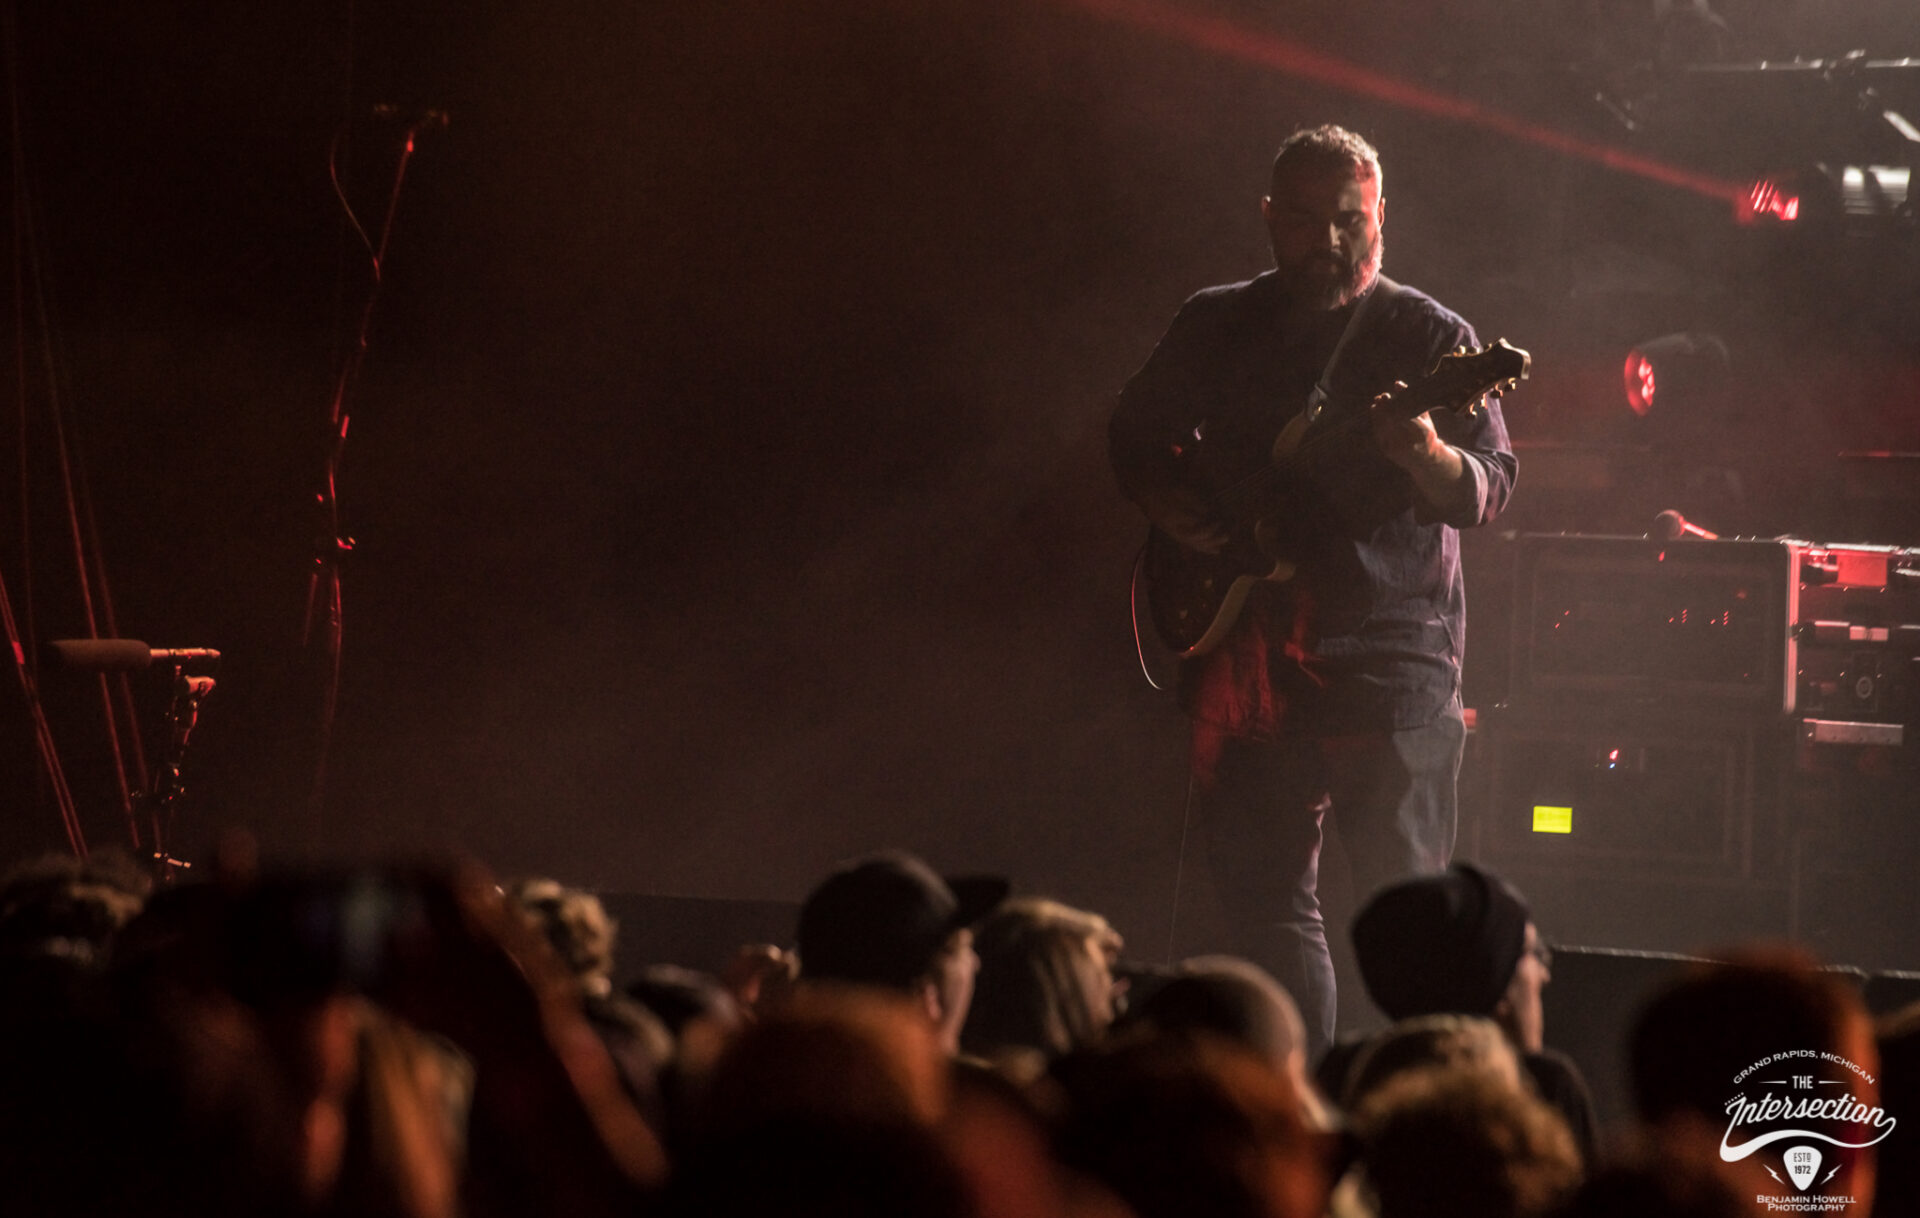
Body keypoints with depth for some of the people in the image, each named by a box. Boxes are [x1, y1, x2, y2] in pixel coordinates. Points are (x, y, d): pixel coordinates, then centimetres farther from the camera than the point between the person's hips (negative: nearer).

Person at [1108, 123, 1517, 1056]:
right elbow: (1134, 436, 23)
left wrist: (1427, 459, -28)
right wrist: (1172, 510, 3)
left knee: (1405, 892, -11)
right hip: (1245, 650, 4)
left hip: (1389, 654, -4)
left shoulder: (1429, 336, 1)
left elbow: (1488, 491, -6)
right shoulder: (1214, 328, 12)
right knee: (1264, 898, 5)